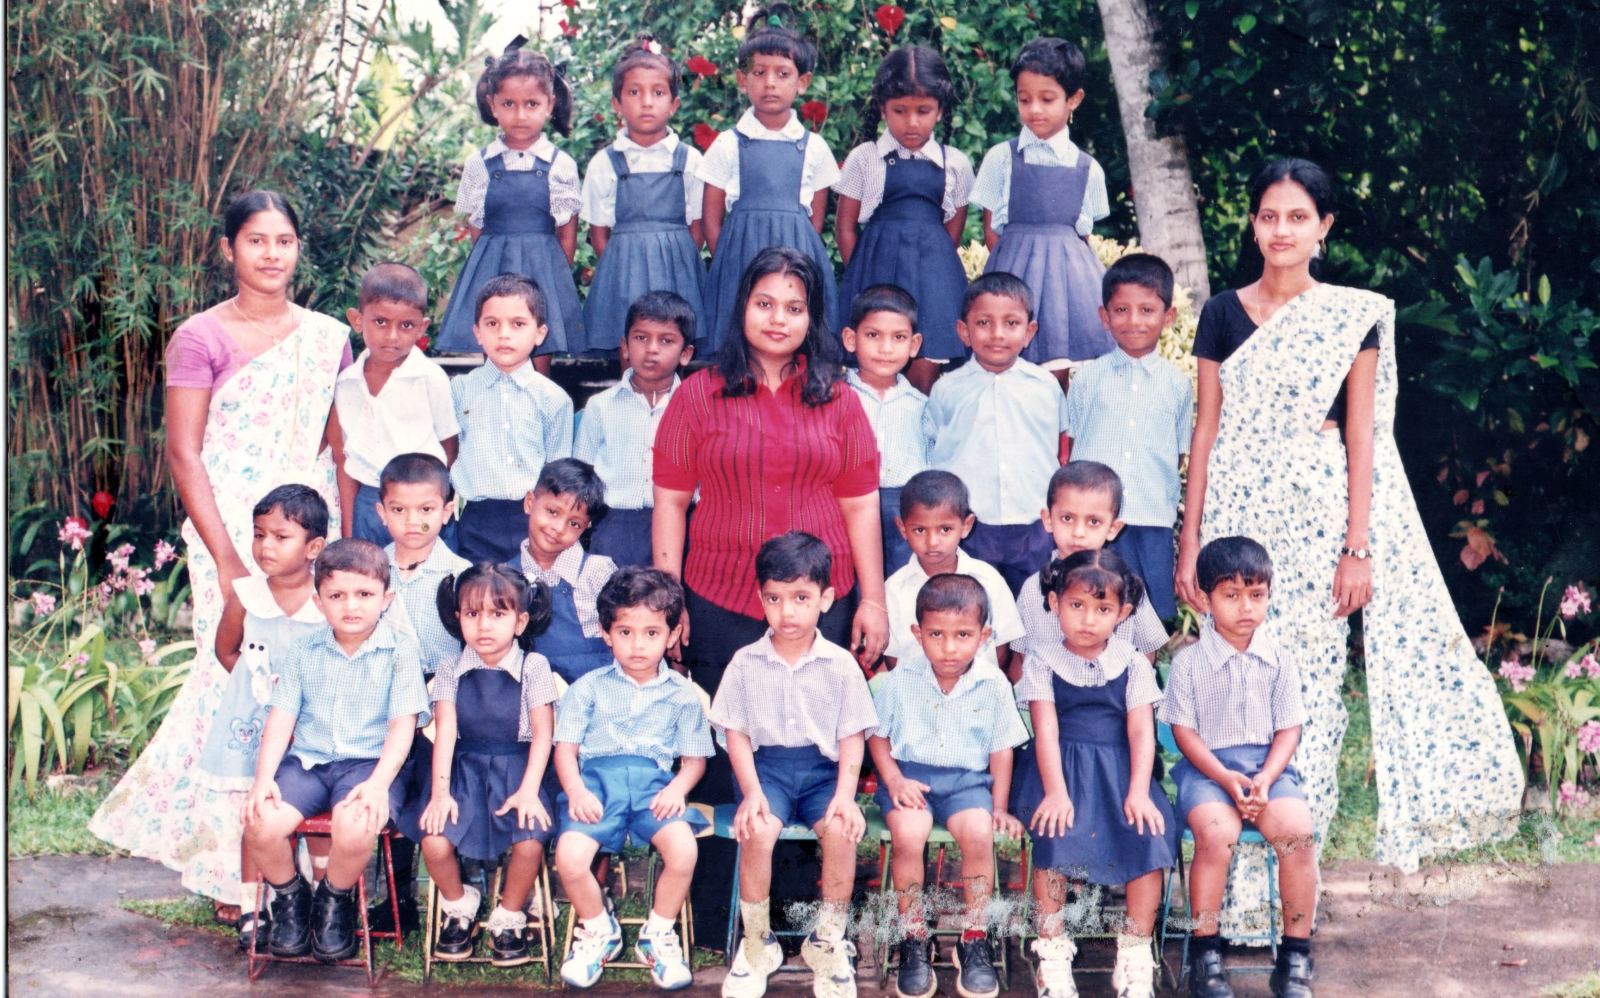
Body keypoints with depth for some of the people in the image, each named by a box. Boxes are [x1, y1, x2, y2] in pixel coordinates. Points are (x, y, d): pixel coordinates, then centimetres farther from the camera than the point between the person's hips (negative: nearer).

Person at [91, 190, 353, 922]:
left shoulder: (329, 339, 11)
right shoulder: (201, 339, -2)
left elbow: (339, 450, 12)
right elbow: (183, 453, -5)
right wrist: (225, 558, -12)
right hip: (231, 535, -4)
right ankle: (232, 873, 5)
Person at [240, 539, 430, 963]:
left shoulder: (400, 651, 1)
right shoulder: (305, 652, 11)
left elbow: (402, 725, -5)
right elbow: (281, 718, 7)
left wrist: (378, 783, -20)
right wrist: (264, 777, -8)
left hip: (368, 763, -3)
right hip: (306, 761, 3)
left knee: (354, 830, -34)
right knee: (261, 825, -24)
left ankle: (335, 902, 1)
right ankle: (290, 897, 8)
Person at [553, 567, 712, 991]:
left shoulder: (682, 694, 14)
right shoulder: (588, 688, 12)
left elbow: (694, 758, 12)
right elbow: (566, 748, 6)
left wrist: (678, 788, -9)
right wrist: (575, 789, -13)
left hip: (653, 782, 0)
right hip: (597, 780, 0)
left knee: (683, 849, -30)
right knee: (569, 857, -27)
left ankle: (658, 933, -1)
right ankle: (598, 930, 5)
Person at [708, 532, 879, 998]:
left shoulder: (840, 664, 2)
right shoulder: (746, 663, 3)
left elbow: (852, 737, 2)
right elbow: (736, 734, 2)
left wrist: (845, 793, -13)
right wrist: (752, 791, -12)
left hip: (823, 767, 0)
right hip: (767, 764, 0)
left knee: (840, 829, -30)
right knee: (758, 830, -31)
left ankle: (828, 941, -8)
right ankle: (757, 943, -9)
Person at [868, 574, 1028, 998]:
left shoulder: (993, 684, -2)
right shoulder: (900, 680, -4)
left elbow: (1001, 748, 8)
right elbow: (877, 735, 6)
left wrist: (999, 805, 4)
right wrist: (893, 779, -10)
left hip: (967, 778, 1)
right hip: (911, 774, -1)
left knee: (979, 833, -29)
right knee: (908, 835, -30)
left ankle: (975, 940, -9)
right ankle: (914, 941, -12)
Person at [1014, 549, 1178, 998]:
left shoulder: (1132, 664, 8)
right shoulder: (1043, 661, 4)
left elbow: (1141, 731, 0)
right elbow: (1046, 731, -6)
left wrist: (1138, 791, -13)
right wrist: (1056, 791, -17)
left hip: (1119, 771, 2)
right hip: (1062, 771, -2)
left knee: (1151, 839, -23)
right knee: (1054, 842, -28)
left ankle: (1135, 956, -9)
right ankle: (1052, 954, -14)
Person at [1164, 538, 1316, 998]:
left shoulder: (1278, 659, 6)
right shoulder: (1189, 662, -1)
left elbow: (1288, 730, 5)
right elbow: (1184, 731, -3)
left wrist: (1265, 778, -12)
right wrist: (1226, 778, -16)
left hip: (1268, 766, 2)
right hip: (1207, 767, -2)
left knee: (1297, 831, -26)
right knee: (1217, 834, -32)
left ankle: (1295, 956, -10)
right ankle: (1204, 952, -14)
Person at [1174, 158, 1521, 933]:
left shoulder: (1354, 317, 3)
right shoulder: (1223, 314, 7)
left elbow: (1359, 438, 1)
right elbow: (1206, 431, 7)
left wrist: (1358, 548, -6)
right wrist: (1189, 540, 2)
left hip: (1319, 515, -1)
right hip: (1239, 514, 2)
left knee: (1311, 682, -1)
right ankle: (1236, 869, 11)